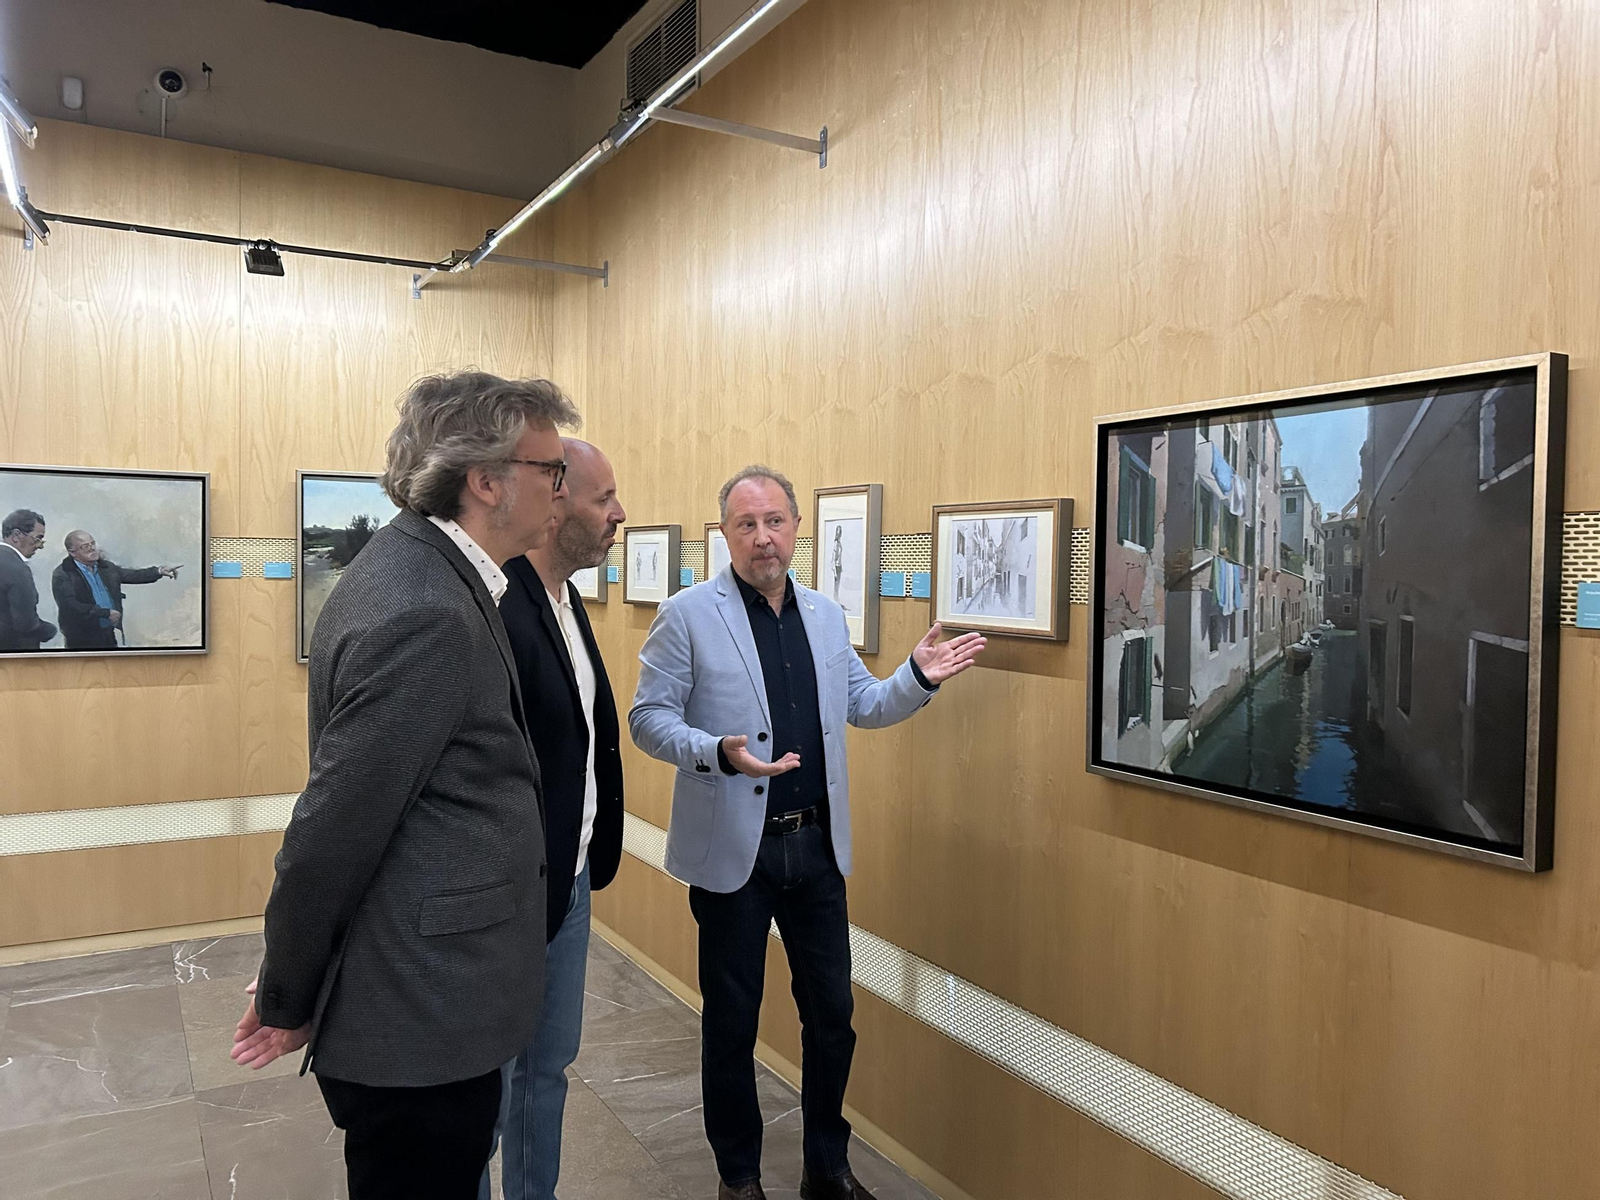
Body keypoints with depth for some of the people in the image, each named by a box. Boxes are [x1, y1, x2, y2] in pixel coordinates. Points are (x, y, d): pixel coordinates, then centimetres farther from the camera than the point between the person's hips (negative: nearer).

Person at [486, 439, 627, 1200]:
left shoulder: (565, 601, 7)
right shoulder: (492, 604, -23)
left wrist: (596, 855, 8)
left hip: (569, 880, 9)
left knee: (549, 1066, 24)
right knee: (486, 1083, 12)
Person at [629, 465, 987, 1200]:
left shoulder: (825, 614, 7)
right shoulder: (687, 614, -9)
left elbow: (863, 706, 15)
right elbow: (648, 718, -10)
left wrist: (920, 676, -3)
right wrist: (717, 753, -27)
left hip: (816, 844, 5)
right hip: (733, 848, -4)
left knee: (832, 1010, 13)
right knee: (731, 1018, 11)